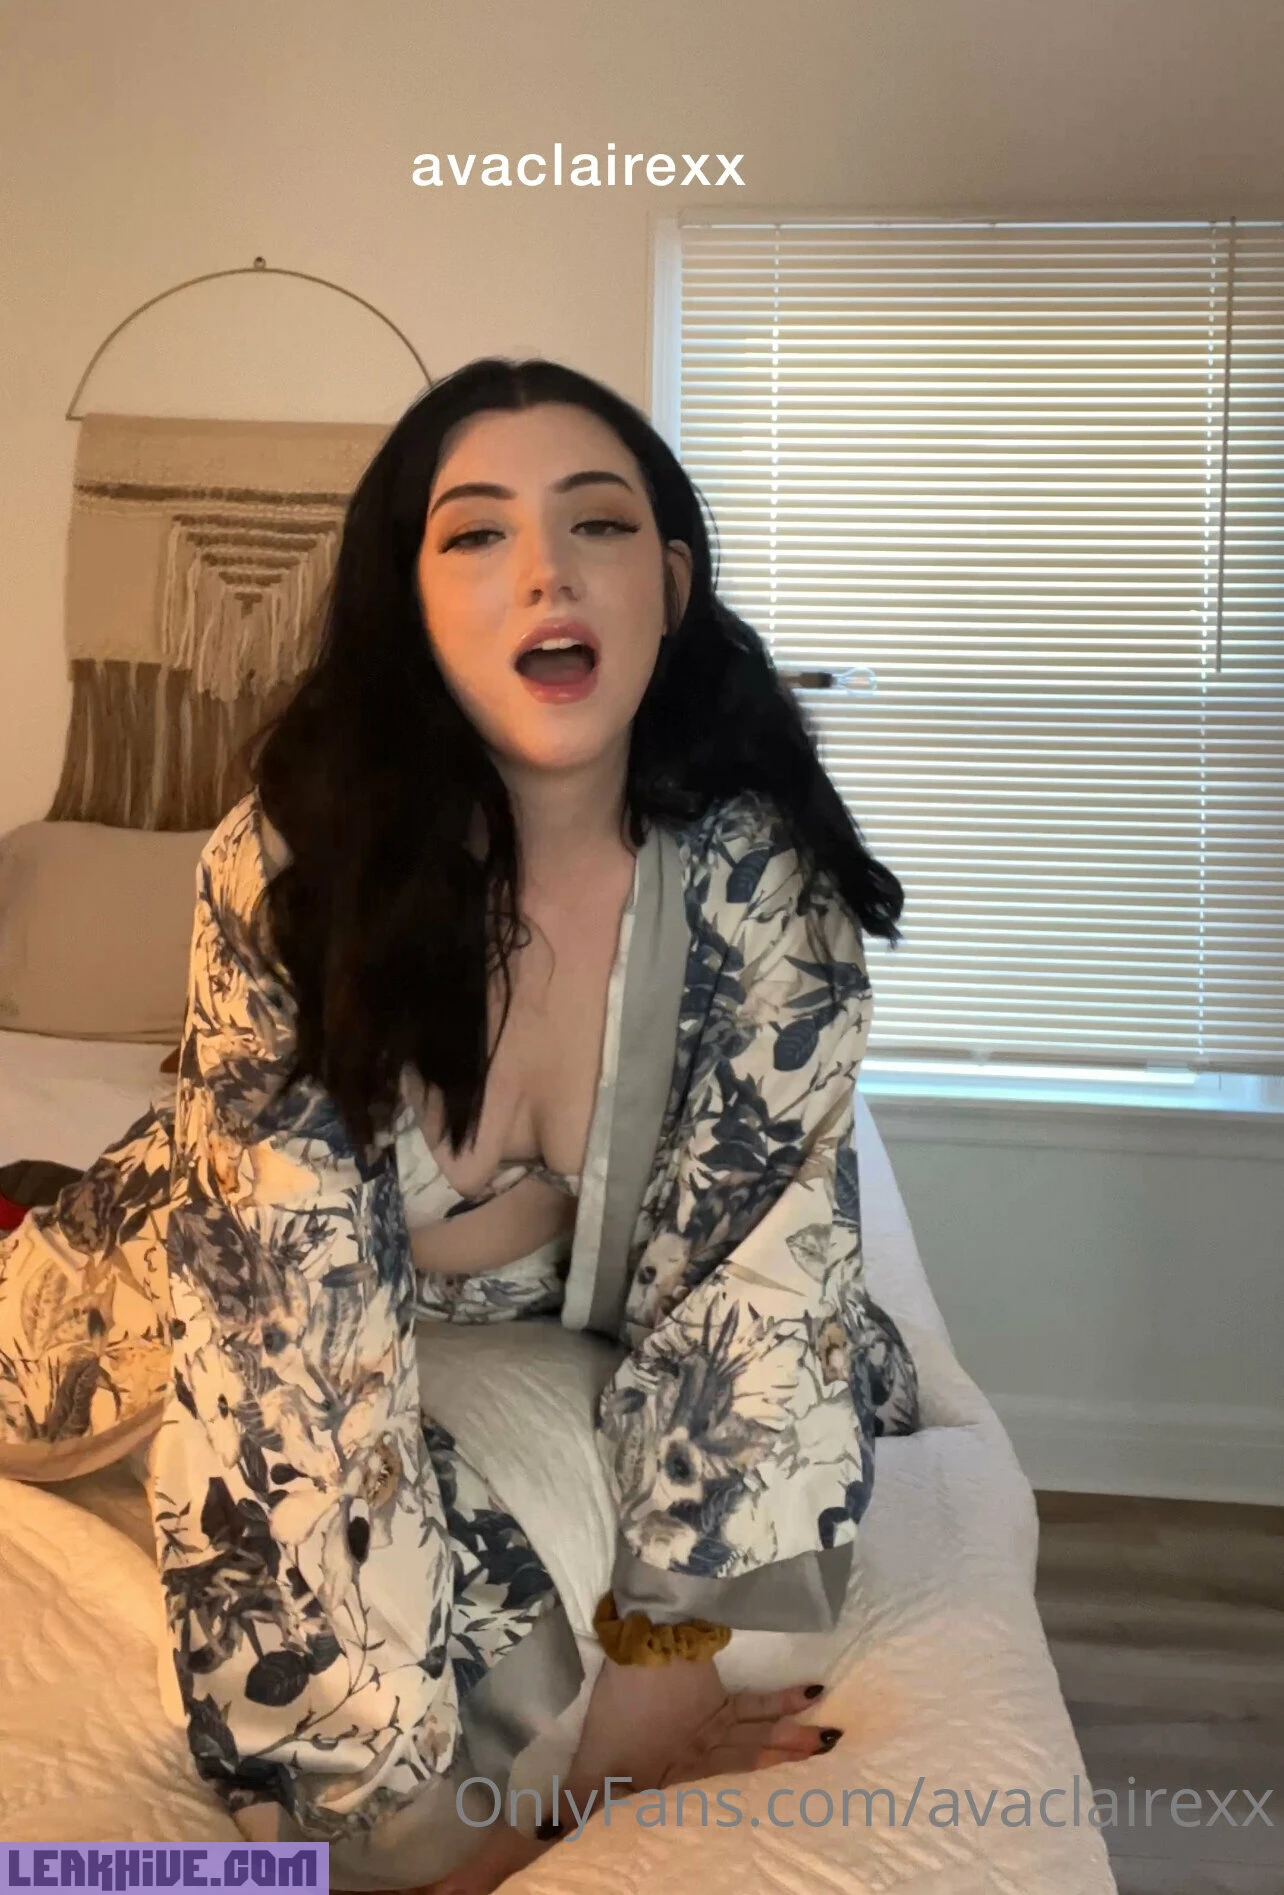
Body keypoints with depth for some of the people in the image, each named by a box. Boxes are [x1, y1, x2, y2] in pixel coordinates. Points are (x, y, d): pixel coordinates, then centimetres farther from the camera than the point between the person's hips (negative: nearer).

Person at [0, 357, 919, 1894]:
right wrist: (438, 1752, -32)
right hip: (308, 1269, -2)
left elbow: (748, 1269, -21)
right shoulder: (288, 863, -28)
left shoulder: (761, 878, -24)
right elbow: (299, 1292, -29)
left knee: (820, 1357, -16)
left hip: (599, 1301, 3)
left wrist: (662, 1668, -27)